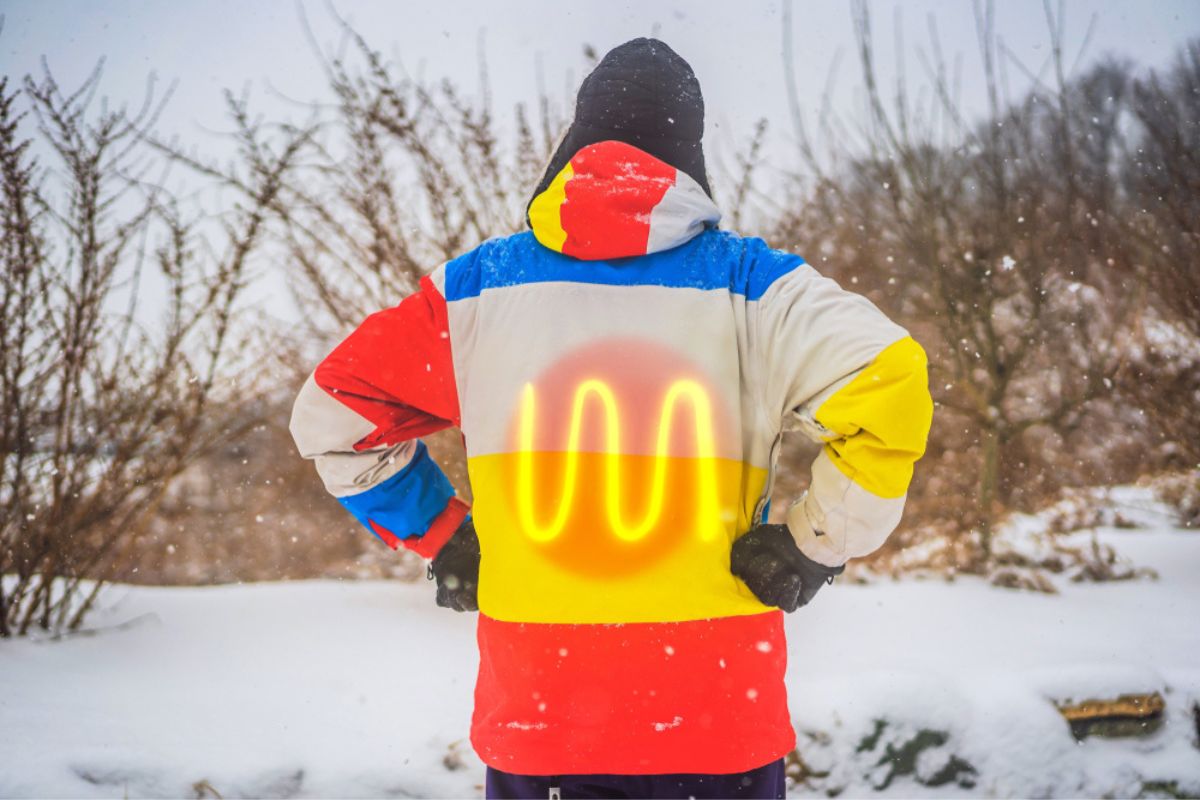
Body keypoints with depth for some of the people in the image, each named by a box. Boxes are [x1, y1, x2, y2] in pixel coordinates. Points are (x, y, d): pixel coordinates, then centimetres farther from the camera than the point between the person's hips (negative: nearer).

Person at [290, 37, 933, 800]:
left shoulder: (479, 286, 2)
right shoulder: (745, 283, -4)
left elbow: (335, 408, 8)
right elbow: (888, 384, -18)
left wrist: (441, 536, 11)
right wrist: (813, 545, -7)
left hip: (531, 721, 2)